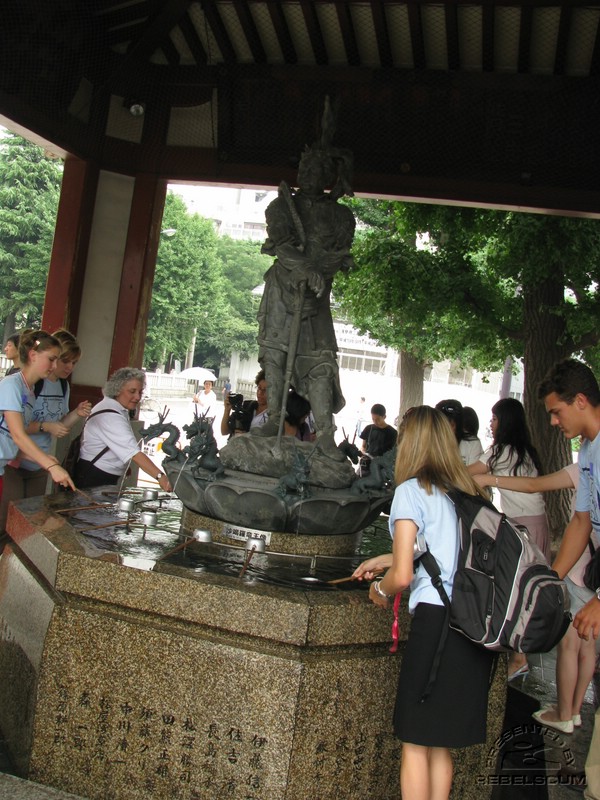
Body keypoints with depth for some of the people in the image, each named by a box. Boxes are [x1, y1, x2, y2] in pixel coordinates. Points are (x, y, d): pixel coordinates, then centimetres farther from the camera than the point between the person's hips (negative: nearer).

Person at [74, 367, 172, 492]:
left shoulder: (120, 410, 6)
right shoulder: (109, 416, -25)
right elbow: (134, 452, -35)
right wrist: (160, 477, -41)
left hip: (107, 478, 10)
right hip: (93, 478, -10)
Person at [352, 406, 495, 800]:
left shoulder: (411, 490, -7)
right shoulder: (466, 491, 13)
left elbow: (403, 575, -12)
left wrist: (381, 590, 9)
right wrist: (388, 559, 30)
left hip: (436, 619, -7)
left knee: (415, 741, 7)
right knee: (441, 742, 18)